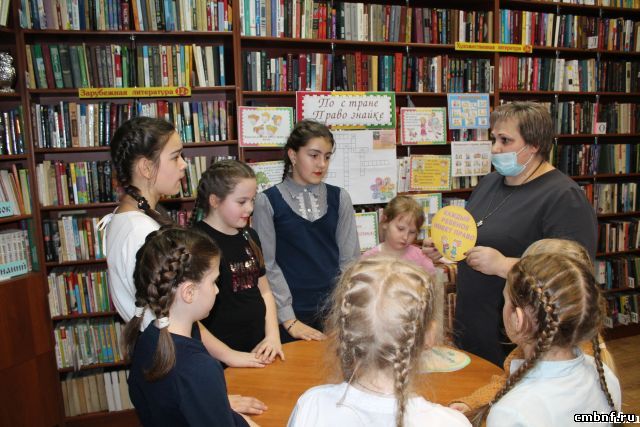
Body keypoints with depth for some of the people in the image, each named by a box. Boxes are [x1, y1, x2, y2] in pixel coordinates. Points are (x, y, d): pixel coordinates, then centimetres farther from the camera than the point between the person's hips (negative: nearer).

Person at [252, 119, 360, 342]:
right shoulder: (267, 202, -6)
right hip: (292, 313, -2)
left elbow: (350, 259, 3)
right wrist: (289, 320, -9)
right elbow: (267, 266, -6)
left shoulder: (339, 198, 2)